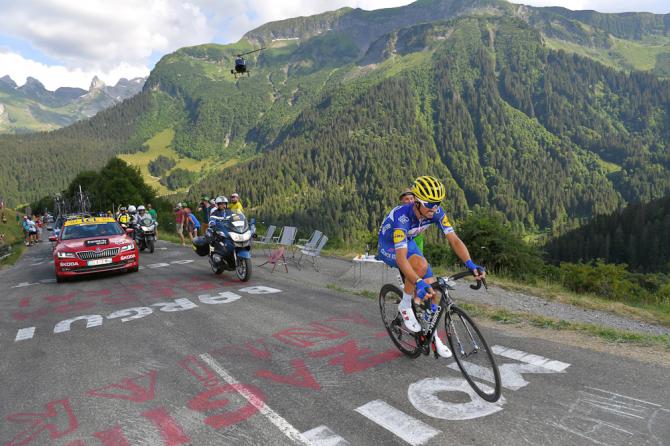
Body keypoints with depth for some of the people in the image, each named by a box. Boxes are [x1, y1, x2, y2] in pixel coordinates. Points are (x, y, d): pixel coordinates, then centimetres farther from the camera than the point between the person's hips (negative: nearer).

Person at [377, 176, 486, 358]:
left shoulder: (436, 212, -22)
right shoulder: (402, 216, -39)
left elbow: (454, 240, -24)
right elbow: (401, 259, -47)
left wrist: (470, 264, -39)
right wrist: (419, 283, -58)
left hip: (408, 243, 6)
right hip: (389, 247, -6)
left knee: (432, 288, -5)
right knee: (421, 264, -36)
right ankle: (405, 306, -12)